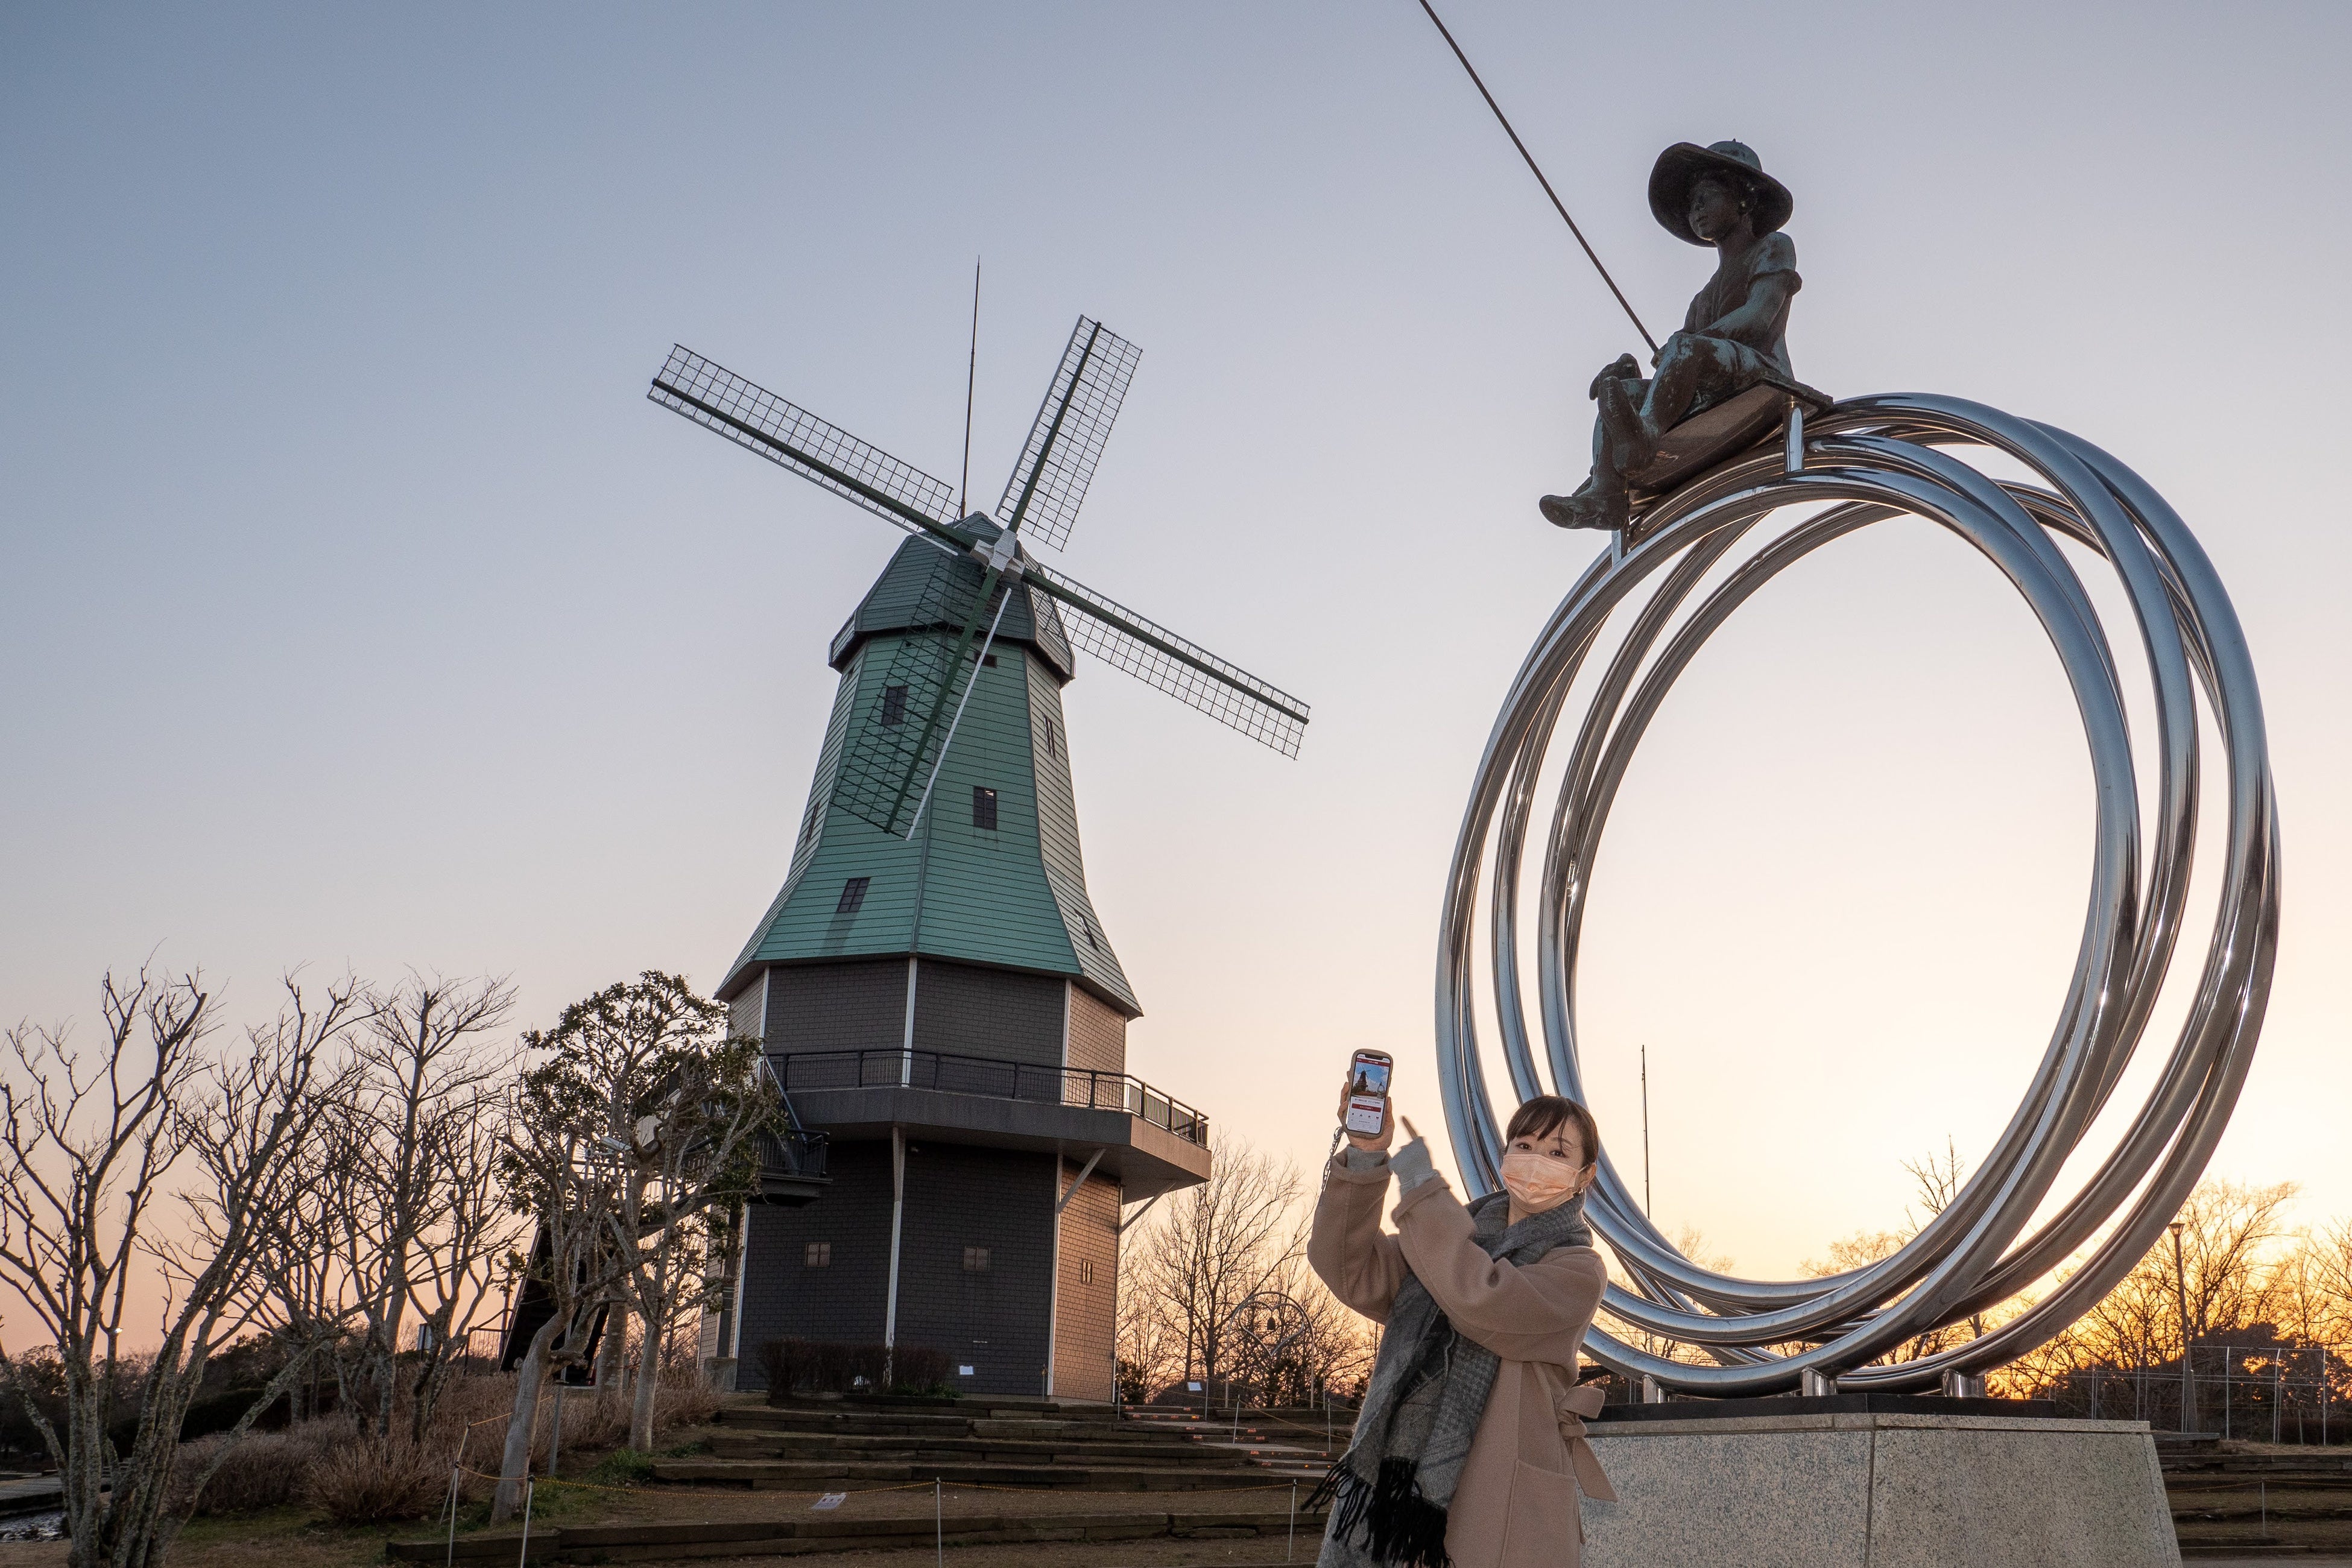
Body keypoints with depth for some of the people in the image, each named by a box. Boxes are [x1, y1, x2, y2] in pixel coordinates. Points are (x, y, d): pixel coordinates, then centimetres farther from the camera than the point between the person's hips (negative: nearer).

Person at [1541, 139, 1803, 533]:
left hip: (1763, 377, -7)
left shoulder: (1774, 246, 15)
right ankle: (1604, 493, -34)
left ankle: (1643, 435, -59)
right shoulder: (1705, 297, 35)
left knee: (1686, 347, -33)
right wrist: (1629, 368, -2)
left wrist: (1678, 344, -15)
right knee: (1618, 387, -10)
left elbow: (1758, 317, -6)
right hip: (1707, 398, 7)